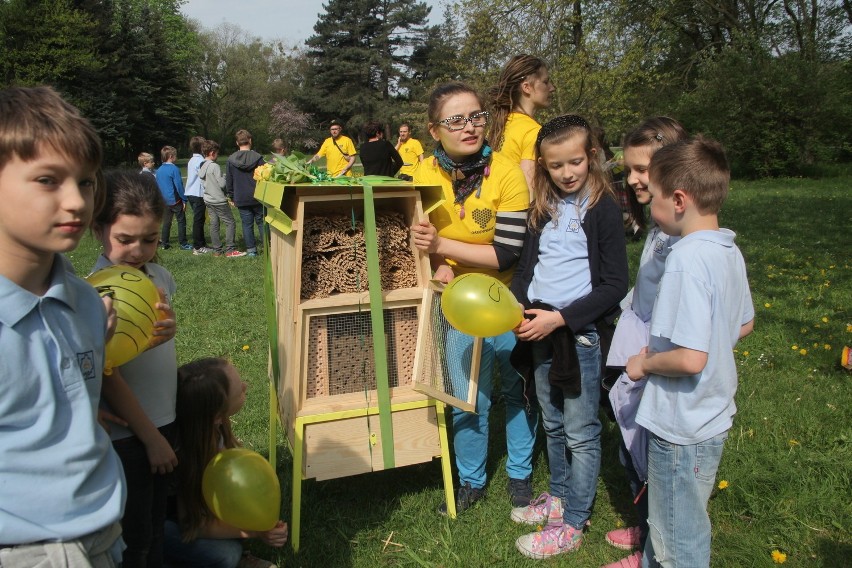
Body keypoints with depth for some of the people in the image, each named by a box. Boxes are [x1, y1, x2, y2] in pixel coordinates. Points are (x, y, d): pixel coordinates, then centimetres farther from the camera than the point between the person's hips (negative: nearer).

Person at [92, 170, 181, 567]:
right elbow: (108, 377, -17)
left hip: (163, 419, 6)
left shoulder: (160, 277, 0)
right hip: (126, 433, -6)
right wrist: (151, 437, -12)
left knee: (156, 521, 22)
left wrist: (168, 330, -9)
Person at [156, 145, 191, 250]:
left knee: (166, 222, 14)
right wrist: (184, 199, -10)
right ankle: (183, 243, 1)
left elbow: (157, 186, 13)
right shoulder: (174, 169, -14)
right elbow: (179, 185, -15)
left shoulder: (159, 170, 7)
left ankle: (164, 243, 17)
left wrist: (161, 199, 20)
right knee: (181, 221, 0)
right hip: (175, 200, -7)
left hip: (165, 201, 7)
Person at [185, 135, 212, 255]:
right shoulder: (201, 161, -13)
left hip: (190, 193, 9)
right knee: (198, 220, -4)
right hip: (198, 194, -9)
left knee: (198, 219, 15)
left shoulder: (191, 161, 14)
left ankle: (201, 244, 22)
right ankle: (198, 247, -1)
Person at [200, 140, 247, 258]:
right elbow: (222, 184, -18)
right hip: (219, 200, -9)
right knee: (230, 223, -3)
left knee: (214, 224, 11)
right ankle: (230, 250, -6)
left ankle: (217, 249, 13)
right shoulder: (214, 166, -17)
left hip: (208, 200, 9)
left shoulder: (201, 167, 8)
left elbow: (203, 184, 13)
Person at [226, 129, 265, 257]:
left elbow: (228, 181, 5)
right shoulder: (257, 158, -8)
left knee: (247, 224, 7)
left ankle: (251, 250, 10)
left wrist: (231, 197, 15)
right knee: (262, 222, 9)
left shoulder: (231, 160, -1)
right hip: (258, 197, -1)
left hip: (241, 199, 2)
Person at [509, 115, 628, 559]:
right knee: (552, 424, 20)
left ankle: (572, 524, 19)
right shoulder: (543, 208, 7)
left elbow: (615, 285, -12)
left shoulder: (603, 208, -10)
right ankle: (558, 496, 39)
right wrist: (515, 307, -8)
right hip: (540, 330, 6)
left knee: (581, 433, 6)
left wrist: (559, 318, -19)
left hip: (581, 333, -6)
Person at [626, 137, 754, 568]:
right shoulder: (728, 250, 1)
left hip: (682, 427, -9)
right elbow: (744, 325, 15)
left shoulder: (687, 258, -26)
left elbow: (690, 359, -32)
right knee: (669, 520, 28)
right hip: (712, 414, 9)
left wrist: (645, 363, -13)